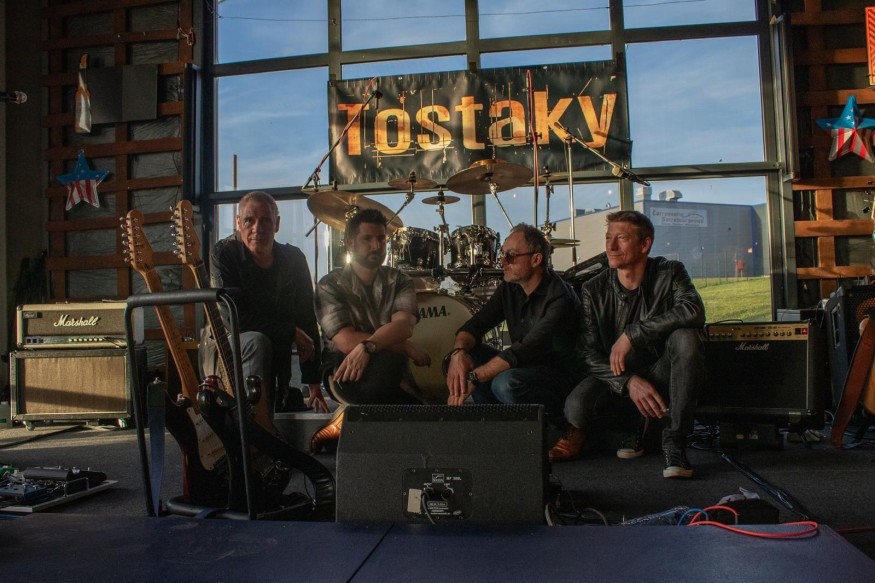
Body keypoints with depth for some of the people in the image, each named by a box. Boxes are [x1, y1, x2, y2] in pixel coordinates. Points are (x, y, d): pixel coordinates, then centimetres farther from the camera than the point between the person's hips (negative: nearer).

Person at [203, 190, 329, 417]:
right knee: (257, 343, -33)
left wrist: (315, 386, -5)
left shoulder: (294, 259, -3)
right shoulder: (223, 254, -14)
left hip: (274, 360, 4)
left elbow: (307, 321, -3)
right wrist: (291, 332, -20)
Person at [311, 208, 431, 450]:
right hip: (344, 370, -5)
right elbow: (345, 342, -14)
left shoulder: (399, 281, 7)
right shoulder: (330, 285, -2)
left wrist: (367, 346, -33)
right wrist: (406, 347, -15)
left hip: (390, 366, 5)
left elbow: (403, 325, -13)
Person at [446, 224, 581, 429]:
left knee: (507, 383, -35)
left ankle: (561, 423, -8)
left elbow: (529, 348, -33)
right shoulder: (509, 288, 1)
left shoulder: (560, 298, -23)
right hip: (524, 366, 7)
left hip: (560, 372, -7)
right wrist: (459, 352, -28)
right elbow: (476, 325, -4)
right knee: (465, 355, -11)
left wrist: (474, 377, -37)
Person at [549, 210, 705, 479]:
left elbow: (693, 310, -30)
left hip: (661, 374, 0)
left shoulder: (669, 273, -8)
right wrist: (629, 382, -27)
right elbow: (590, 354, -10)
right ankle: (637, 421, 5)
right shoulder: (593, 290, -5)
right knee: (577, 407, -30)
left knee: (686, 336, -31)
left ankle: (674, 439, -19)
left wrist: (631, 334, -32)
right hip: (616, 379, 1)